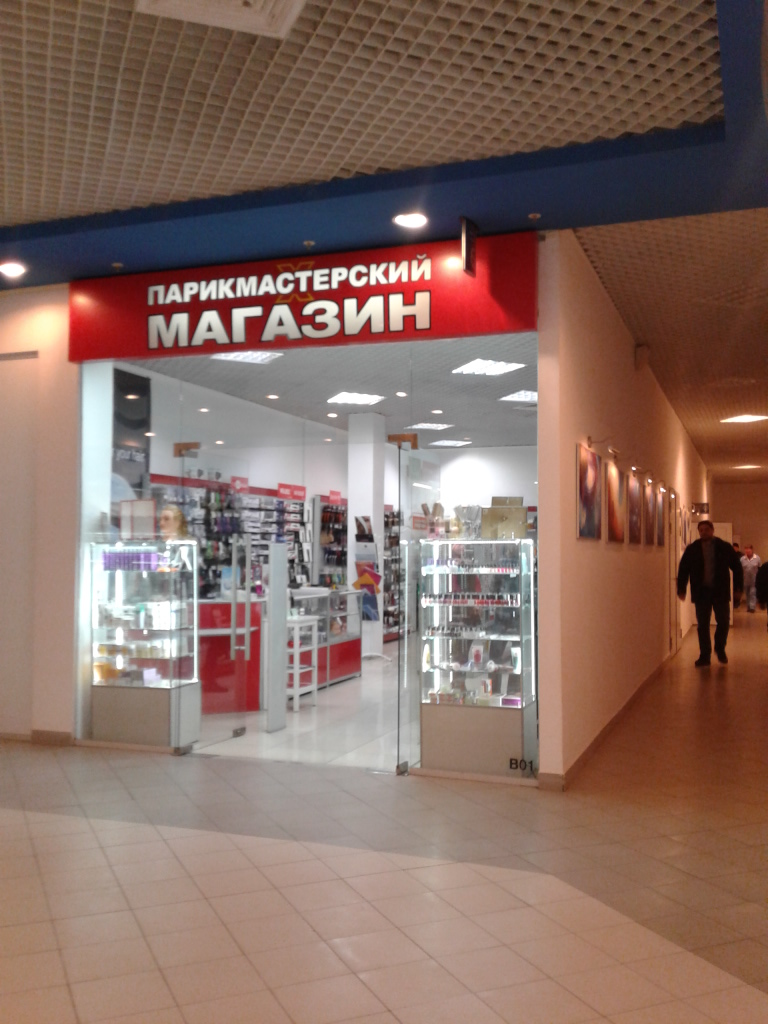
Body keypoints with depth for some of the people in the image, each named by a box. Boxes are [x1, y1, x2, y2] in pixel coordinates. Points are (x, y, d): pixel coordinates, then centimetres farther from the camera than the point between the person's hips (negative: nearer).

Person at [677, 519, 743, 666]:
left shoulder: (724, 547, 1)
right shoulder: (692, 549, 2)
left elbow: (737, 567, 6)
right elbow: (683, 570, 6)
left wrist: (738, 588, 1)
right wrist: (681, 589, -1)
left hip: (720, 592, 0)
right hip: (701, 592, 0)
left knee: (723, 622, 2)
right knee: (703, 625, 3)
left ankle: (720, 649, 26)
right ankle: (704, 655, 11)